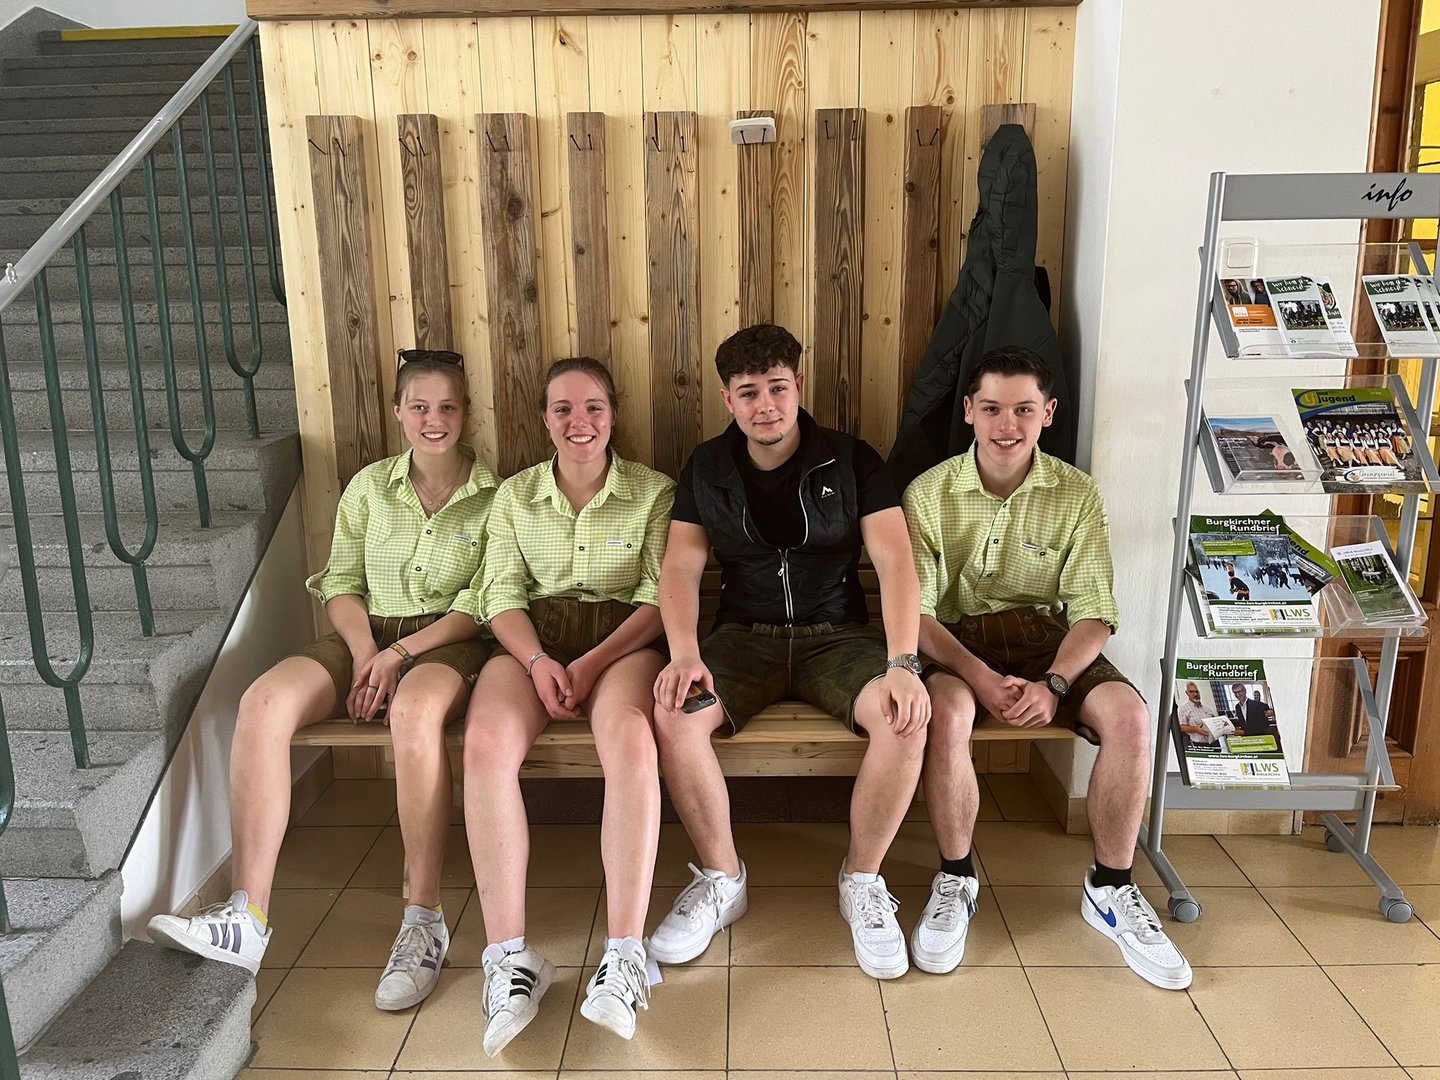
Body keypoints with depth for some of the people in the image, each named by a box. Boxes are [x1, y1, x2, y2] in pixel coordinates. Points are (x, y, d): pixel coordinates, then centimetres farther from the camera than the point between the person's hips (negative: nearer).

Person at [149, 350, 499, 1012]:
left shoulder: (493, 496, 1)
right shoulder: (369, 486, 12)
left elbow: (483, 603, -5)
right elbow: (340, 583, 10)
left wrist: (401, 653, -15)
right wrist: (363, 652, -9)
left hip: (448, 642, -4)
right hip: (366, 637, 4)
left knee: (414, 708, -41)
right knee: (264, 702, -26)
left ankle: (425, 921, -31)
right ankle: (247, 917, -24)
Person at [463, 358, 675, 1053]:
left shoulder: (654, 493, 7)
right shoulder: (515, 495, 15)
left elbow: (661, 598, -1)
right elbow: (502, 593, 6)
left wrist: (591, 664, -16)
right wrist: (538, 661, -15)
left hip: (623, 641, -2)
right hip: (532, 641, 2)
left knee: (629, 737, -37)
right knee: (486, 741, -31)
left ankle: (625, 956, -34)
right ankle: (509, 956, -28)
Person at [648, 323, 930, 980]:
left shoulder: (852, 462, 0)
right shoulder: (706, 468, 6)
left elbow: (896, 562, -10)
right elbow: (681, 566, -2)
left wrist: (903, 664, -26)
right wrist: (685, 652, -22)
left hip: (838, 632, -1)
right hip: (744, 635, 1)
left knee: (906, 719, -30)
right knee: (675, 715, -29)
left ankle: (863, 881, -6)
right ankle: (722, 878, -5)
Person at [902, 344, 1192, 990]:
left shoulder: (1076, 494, 0)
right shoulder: (929, 493, -4)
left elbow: (1094, 614, -4)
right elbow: (916, 611, -10)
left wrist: (1053, 683, -22)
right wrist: (978, 675, -25)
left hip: (1047, 638, 2)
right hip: (956, 644, -2)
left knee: (1129, 715, -25)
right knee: (948, 713, -35)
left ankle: (1110, 888, -3)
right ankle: (955, 881, -11)